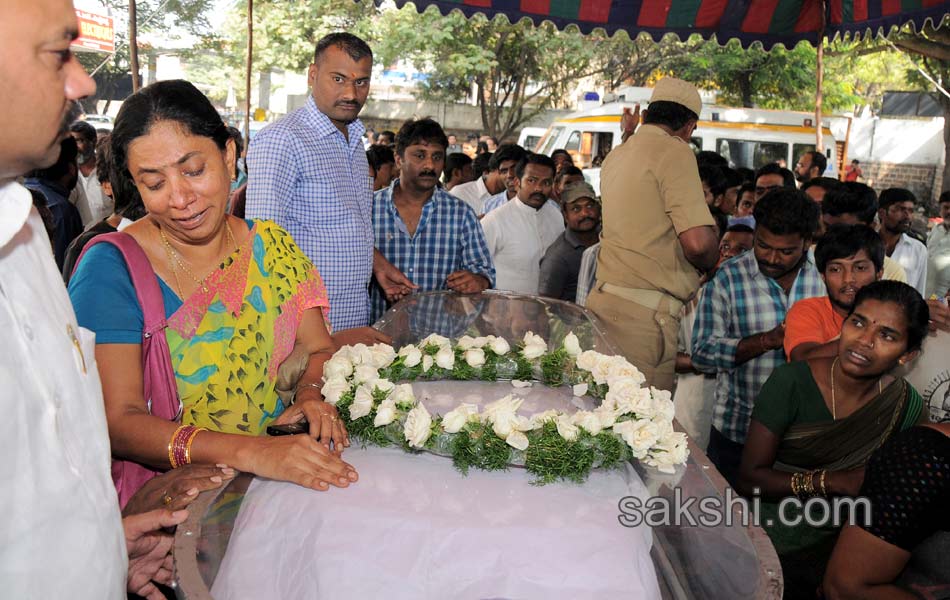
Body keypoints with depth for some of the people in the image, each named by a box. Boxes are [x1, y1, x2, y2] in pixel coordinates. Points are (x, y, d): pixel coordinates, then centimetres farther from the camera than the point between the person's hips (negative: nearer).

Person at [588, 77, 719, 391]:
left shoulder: (615, 155, 18)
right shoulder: (674, 151, -7)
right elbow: (698, 242, -16)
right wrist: (711, 263, 4)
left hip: (604, 295, 8)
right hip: (643, 310, -8)